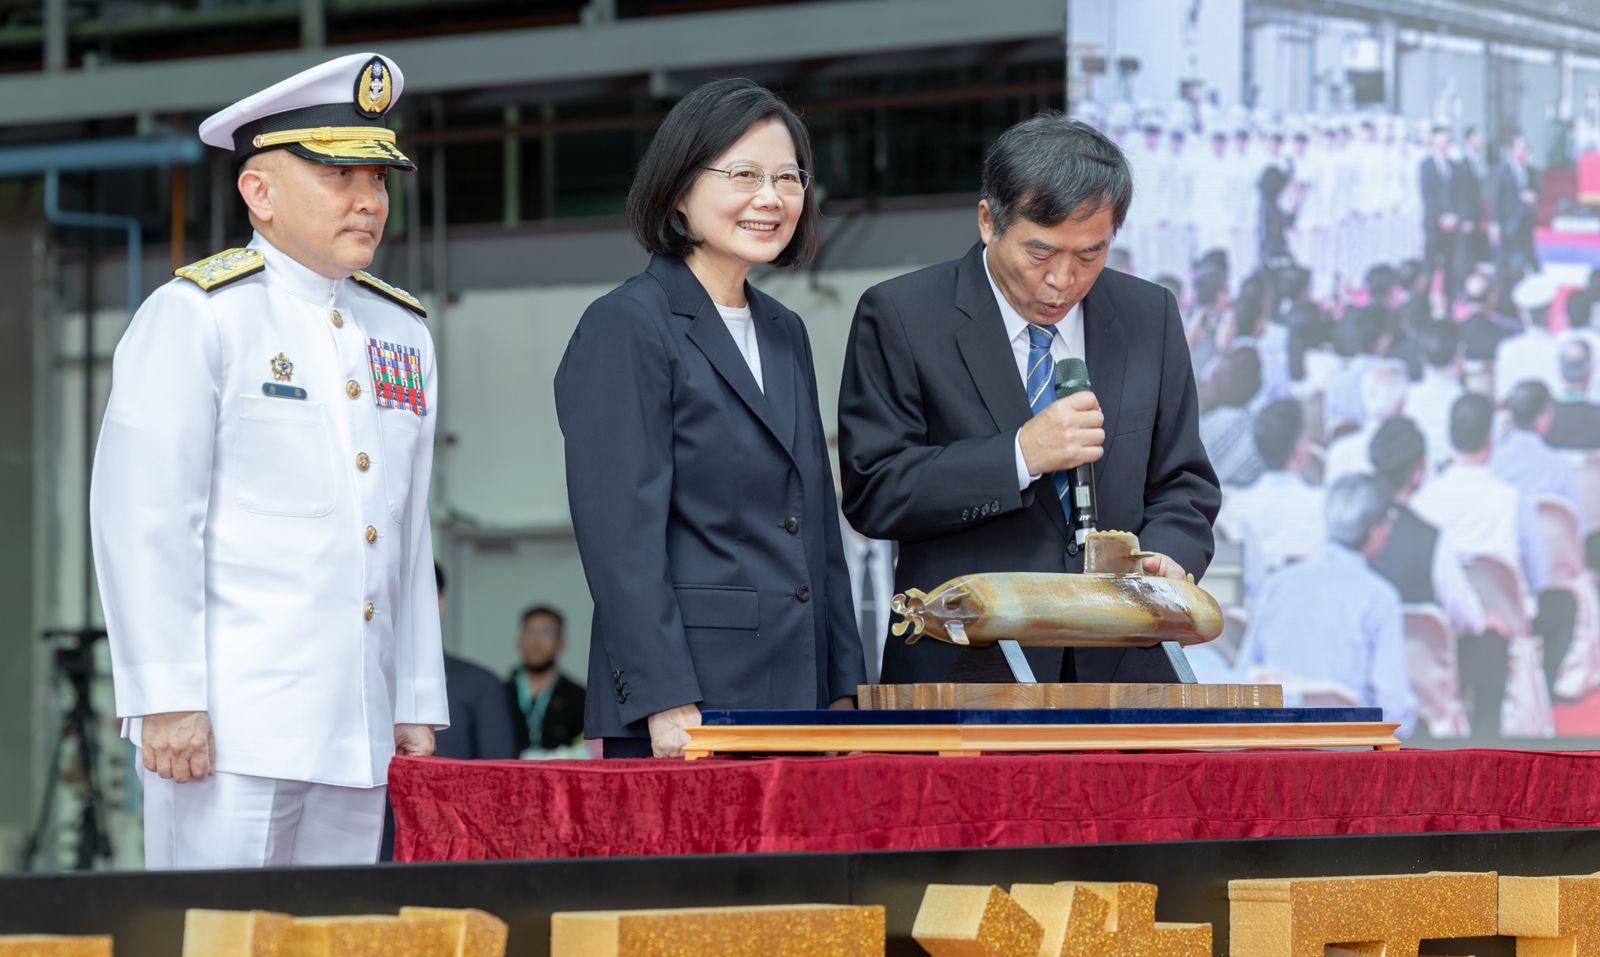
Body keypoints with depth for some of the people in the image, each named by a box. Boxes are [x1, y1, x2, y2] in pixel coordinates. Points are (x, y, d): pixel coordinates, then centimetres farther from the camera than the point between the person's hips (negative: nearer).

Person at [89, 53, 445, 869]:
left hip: (356, 734, 6)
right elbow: (143, 521, -9)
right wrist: (165, 699, -16)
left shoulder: (401, 333, 17)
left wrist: (417, 705, 15)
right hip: (227, 728, -6)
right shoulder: (194, 318, -3)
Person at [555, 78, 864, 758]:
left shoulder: (784, 334, 18)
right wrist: (667, 703, -19)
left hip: (796, 699, 7)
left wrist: (843, 692, 13)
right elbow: (621, 535, -12)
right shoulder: (624, 327, -5)